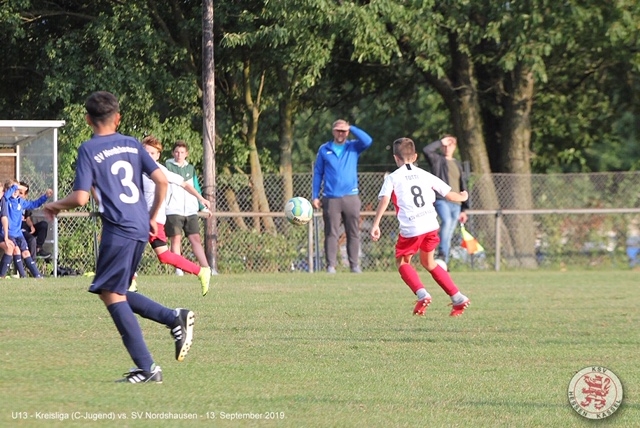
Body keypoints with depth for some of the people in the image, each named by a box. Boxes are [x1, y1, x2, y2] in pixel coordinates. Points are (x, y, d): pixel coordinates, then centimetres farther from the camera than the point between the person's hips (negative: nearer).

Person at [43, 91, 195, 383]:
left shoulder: (89, 150, -5)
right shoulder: (132, 145, 12)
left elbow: (80, 198, -11)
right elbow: (161, 181, 7)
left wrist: (55, 206, 9)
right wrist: (153, 217, 20)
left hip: (118, 230, -7)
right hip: (140, 228, 7)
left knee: (112, 295, -2)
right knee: (118, 294, 19)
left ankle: (146, 368, -7)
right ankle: (175, 318, 3)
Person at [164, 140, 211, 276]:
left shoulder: (191, 169, 16)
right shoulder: (167, 167, 3)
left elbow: (196, 190, 22)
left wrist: (203, 207, 17)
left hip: (190, 211, 3)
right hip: (173, 211, -3)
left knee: (195, 239, -1)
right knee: (176, 239, -6)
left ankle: (206, 268, -5)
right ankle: (178, 269, -4)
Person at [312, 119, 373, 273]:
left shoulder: (353, 147, 9)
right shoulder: (324, 150, 9)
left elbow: (368, 141, -11)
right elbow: (318, 173, 10)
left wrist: (352, 128, -6)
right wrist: (315, 196, 4)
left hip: (351, 197, 1)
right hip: (330, 198, -1)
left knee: (353, 233, 2)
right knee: (331, 233, -4)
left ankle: (354, 265, 6)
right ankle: (331, 265, -4)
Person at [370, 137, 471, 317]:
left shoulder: (393, 178, 6)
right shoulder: (425, 175, 16)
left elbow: (384, 200, -10)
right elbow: (449, 194, 19)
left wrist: (375, 224, -15)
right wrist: (462, 197, 41)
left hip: (410, 229, -5)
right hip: (431, 226, 5)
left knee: (402, 261, 15)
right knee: (428, 262, 24)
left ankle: (422, 294, -9)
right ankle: (457, 298, 17)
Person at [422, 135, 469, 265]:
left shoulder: (457, 164, 22)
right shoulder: (437, 160, 8)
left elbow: (463, 187, 23)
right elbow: (426, 150, -15)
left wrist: (464, 209, 18)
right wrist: (441, 142, -3)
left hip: (456, 204, 5)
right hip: (441, 200, -5)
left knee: (449, 236, 3)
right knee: (446, 221, -32)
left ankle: (444, 264, 7)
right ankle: (442, 253, -31)